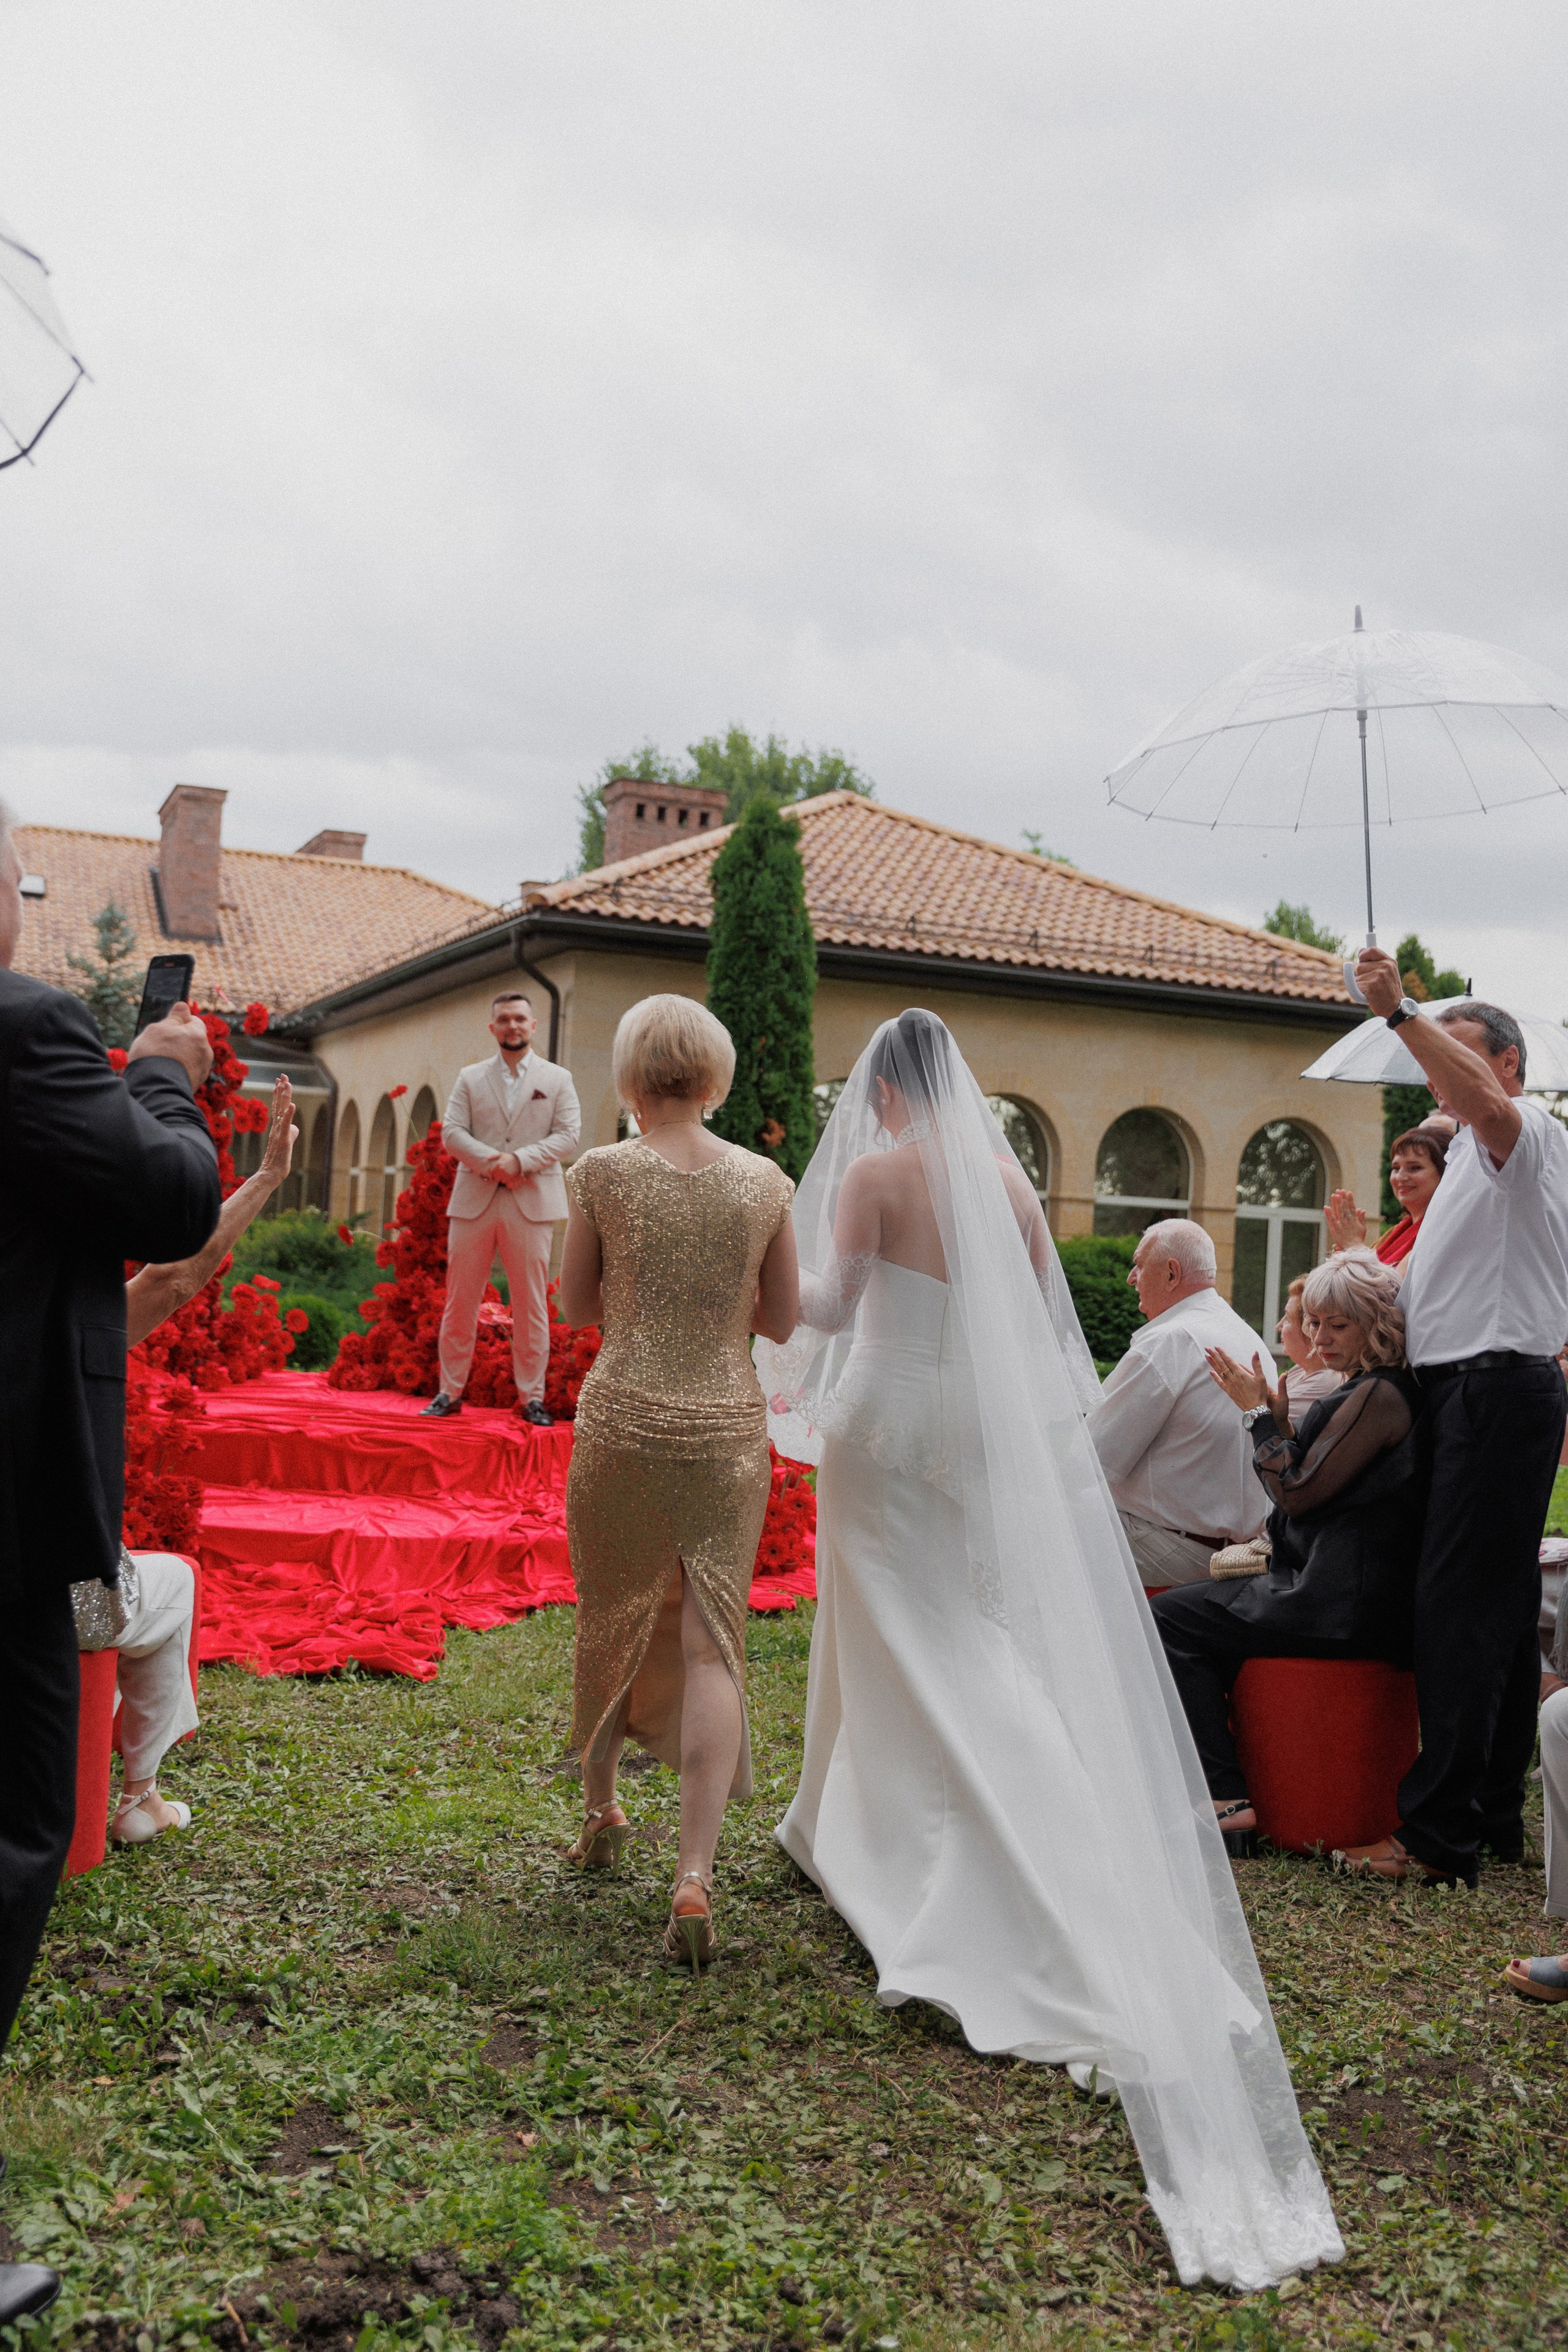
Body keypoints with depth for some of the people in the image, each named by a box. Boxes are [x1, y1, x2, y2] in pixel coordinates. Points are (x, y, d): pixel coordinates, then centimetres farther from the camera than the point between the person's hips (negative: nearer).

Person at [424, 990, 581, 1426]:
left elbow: (568, 1134, -2)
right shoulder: (470, 1078, 12)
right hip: (473, 1199, 1)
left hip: (532, 1203, -1)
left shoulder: (557, 1079, 8)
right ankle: (450, 1391, 13)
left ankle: (531, 1397, 7)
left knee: (531, 1304, 1)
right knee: (460, 1300, 4)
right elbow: (451, 1132, 2)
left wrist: (520, 1159, -15)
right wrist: (491, 1161, -15)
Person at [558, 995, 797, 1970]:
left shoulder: (603, 1172, -5)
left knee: (610, 1621, 19)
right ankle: (696, 1875, -6)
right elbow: (782, 1318, 8)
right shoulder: (767, 1181, 0)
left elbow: (578, 1307, 5)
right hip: (729, 1428, 1)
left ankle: (602, 1811, 38)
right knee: (709, 1641, 3)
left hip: (624, 1421, -1)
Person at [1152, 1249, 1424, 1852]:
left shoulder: (1379, 1394, -15)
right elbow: (1309, 1490, 18)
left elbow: (1298, 1494, -16)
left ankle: (1227, 1801, -11)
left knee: (1167, 1619, -7)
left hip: (1346, 1600, -11)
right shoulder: (1367, 1390, 17)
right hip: (1352, 1591, 11)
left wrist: (1258, 1412, -8)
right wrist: (1281, 1418, 7)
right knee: (1200, 1610, 22)